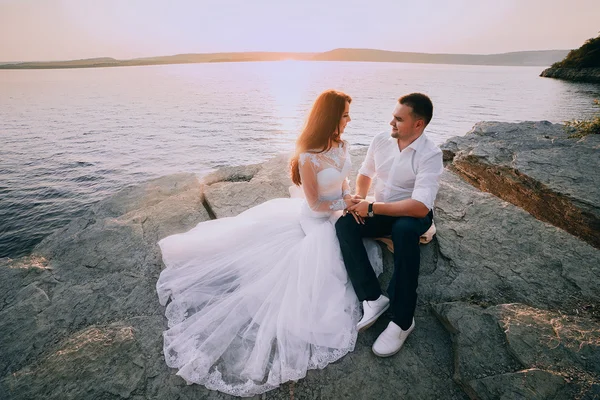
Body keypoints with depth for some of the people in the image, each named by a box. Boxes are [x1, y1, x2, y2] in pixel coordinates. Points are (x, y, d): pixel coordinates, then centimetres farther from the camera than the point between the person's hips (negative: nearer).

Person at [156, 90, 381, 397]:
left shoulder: (341, 144, -2)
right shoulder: (308, 157, -29)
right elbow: (315, 205, -23)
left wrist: (350, 201, -10)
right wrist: (344, 204, -15)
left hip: (340, 211, 9)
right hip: (316, 219, -8)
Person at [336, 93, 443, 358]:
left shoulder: (430, 155, -19)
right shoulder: (381, 141, -4)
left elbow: (420, 207, -29)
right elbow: (365, 174, 12)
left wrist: (371, 208, -26)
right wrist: (359, 199, -9)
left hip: (412, 216, -4)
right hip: (379, 211, 5)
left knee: (404, 230, -39)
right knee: (344, 224, -23)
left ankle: (402, 319, -25)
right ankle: (373, 298, -21)